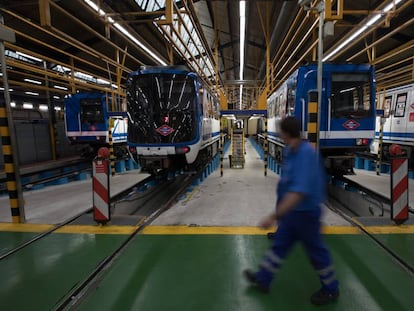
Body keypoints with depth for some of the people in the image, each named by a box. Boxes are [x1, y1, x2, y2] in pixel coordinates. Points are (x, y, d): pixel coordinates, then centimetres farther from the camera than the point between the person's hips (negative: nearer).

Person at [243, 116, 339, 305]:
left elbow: (299, 192, -38)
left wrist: (274, 216, -38)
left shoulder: (305, 154, -31)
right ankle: (262, 279, 36)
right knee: (279, 243, 19)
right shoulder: (290, 150, -4)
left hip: (305, 212, -9)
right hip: (292, 210, 9)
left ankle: (331, 289, 38)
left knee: (316, 250, 12)